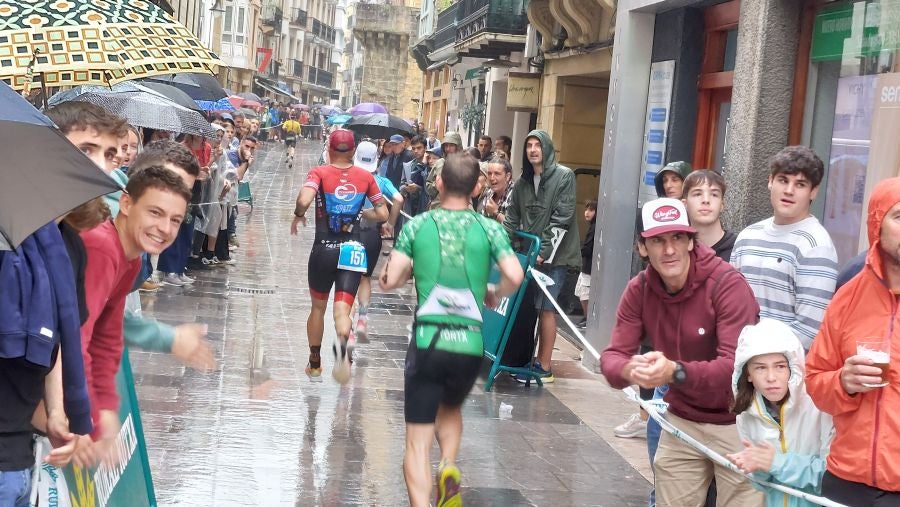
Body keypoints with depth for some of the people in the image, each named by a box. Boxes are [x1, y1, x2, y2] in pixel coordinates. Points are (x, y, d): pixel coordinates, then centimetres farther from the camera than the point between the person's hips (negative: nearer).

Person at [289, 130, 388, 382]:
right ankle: (342, 344, -40)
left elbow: (304, 200, -23)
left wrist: (298, 216, -3)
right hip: (352, 250, 1)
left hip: (323, 250, -1)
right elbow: (382, 214, 5)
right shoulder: (366, 177, 3)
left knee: (318, 307, 18)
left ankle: (315, 363, 30)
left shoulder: (319, 172, -6)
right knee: (342, 309, -6)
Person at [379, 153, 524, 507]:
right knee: (451, 408, 30)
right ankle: (449, 468, 5)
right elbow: (514, 276, -10)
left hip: (427, 341, -1)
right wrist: (493, 295, 11)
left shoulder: (417, 225, 3)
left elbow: (390, 281, -3)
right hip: (470, 345, 2)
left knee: (418, 440, 3)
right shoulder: (489, 228, 3)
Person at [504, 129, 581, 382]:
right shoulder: (522, 182, 13)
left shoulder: (564, 176, -5)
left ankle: (544, 367, -1)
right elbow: (512, 219, 14)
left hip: (554, 255, -5)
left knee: (545, 308, -7)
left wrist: (545, 252, -16)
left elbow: (562, 218, -11)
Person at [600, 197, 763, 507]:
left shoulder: (728, 284, -20)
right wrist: (629, 370, -32)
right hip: (682, 421, 5)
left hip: (735, 425, -5)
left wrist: (676, 372, -45)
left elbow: (737, 365, -28)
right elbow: (612, 357, -7)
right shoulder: (639, 290, -3)